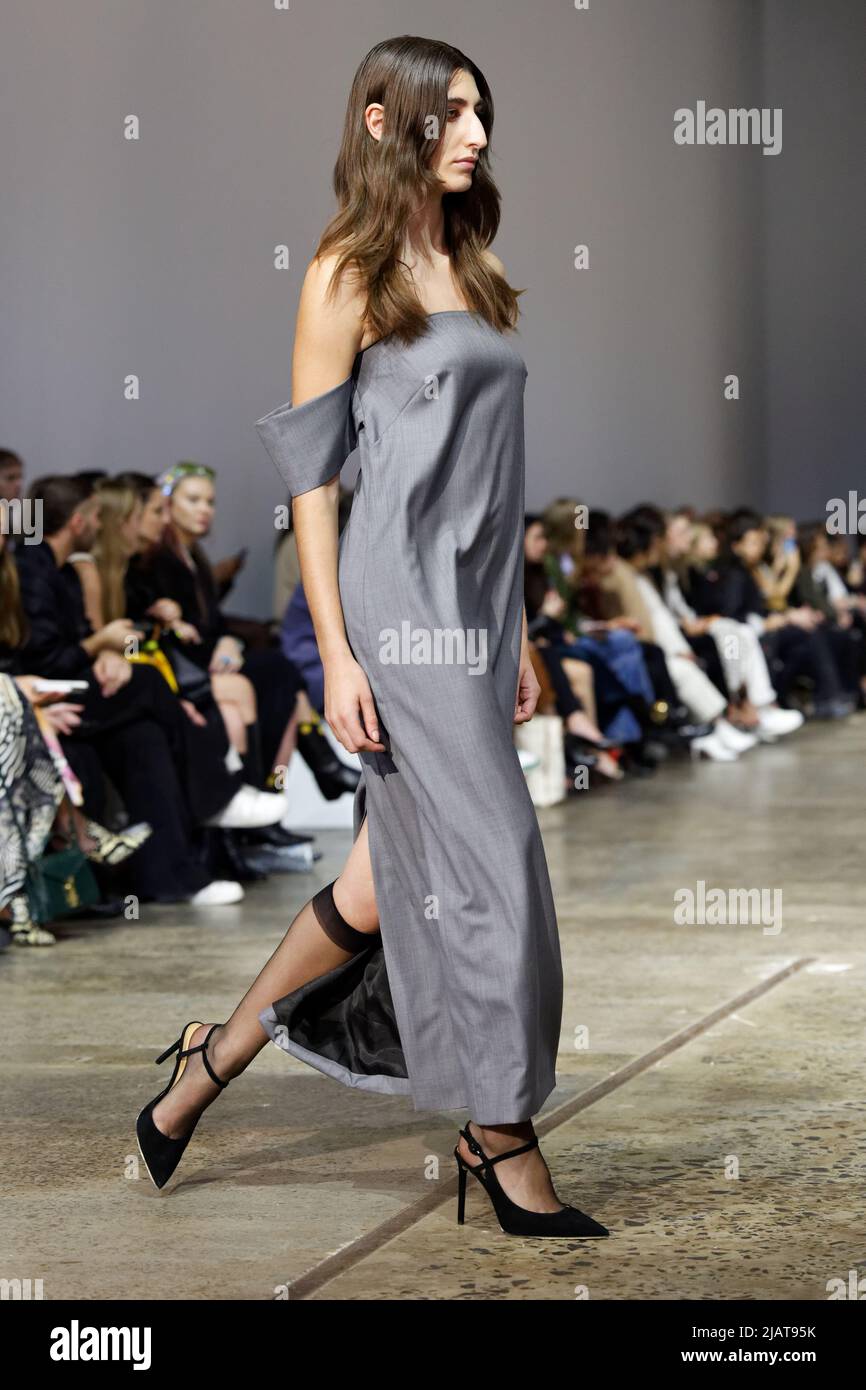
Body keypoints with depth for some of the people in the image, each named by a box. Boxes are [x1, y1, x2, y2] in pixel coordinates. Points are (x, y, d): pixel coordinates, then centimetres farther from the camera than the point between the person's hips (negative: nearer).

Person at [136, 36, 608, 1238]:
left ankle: (212, 1062, 21)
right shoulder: (348, 276, -5)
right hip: (401, 603, -8)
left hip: (475, 607, 8)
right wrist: (336, 656, -13)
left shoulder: (468, 270, 17)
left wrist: (516, 631, 16)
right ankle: (504, 1141, 4)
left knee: (385, 883, 8)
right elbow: (311, 476, -7)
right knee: (488, 866, -7)